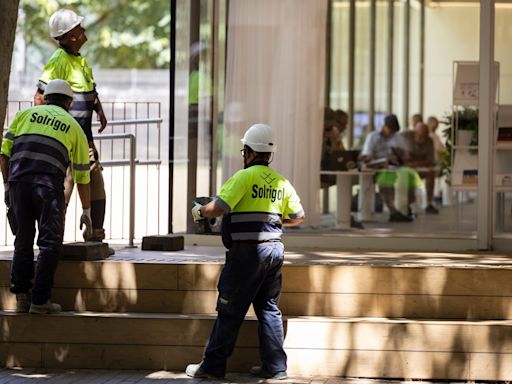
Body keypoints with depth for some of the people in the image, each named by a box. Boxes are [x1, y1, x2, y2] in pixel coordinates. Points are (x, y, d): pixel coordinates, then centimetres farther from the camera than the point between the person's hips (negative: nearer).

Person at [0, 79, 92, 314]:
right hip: (49, 184, -2)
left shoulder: (25, 114, 22)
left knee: (23, 240, 14)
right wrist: (86, 213, 28)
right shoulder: (74, 128, 20)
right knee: (50, 242, 5)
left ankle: (21, 295, 11)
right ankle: (40, 300, 1)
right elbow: (82, 176, 21)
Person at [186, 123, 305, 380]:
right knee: (269, 309, 12)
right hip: (274, 249, 6)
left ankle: (213, 365, 5)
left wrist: (200, 212, 0)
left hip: (247, 252, -6)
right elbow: (298, 216, 18)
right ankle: (275, 366, 11)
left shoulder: (245, 177, -11)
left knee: (230, 311, 0)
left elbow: (220, 207, -19)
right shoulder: (281, 182, 10)